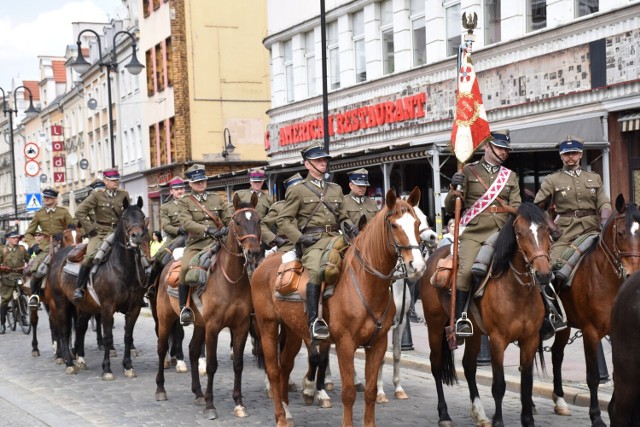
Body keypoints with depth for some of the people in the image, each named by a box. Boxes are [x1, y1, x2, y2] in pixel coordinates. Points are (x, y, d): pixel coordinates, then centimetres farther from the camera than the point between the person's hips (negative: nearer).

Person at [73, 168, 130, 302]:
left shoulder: (124, 195, 7)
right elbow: (80, 212, -4)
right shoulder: (96, 195, -2)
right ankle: (79, 289, -20)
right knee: (90, 256, -26)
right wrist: (91, 229, -8)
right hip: (99, 233, -4)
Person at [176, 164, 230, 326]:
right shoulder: (185, 202, 8)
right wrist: (207, 230, -23)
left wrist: (227, 229, -6)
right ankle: (184, 307, -16)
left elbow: (228, 219, 18)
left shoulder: (217, 199, 18)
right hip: (196, 244, -2)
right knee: (186, 268, -30)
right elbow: (186, 222, -9)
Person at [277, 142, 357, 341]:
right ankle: (314, 321, -33)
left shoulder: (336, 189, 23)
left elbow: (343, 217, 29)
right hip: (312, 242, -5)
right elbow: (283, 220, 4)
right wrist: (299, 237, -10)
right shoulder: (298, 190, 8)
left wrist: (349, 225, 5)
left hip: (335, 238, 5)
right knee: (316, 271, -34)